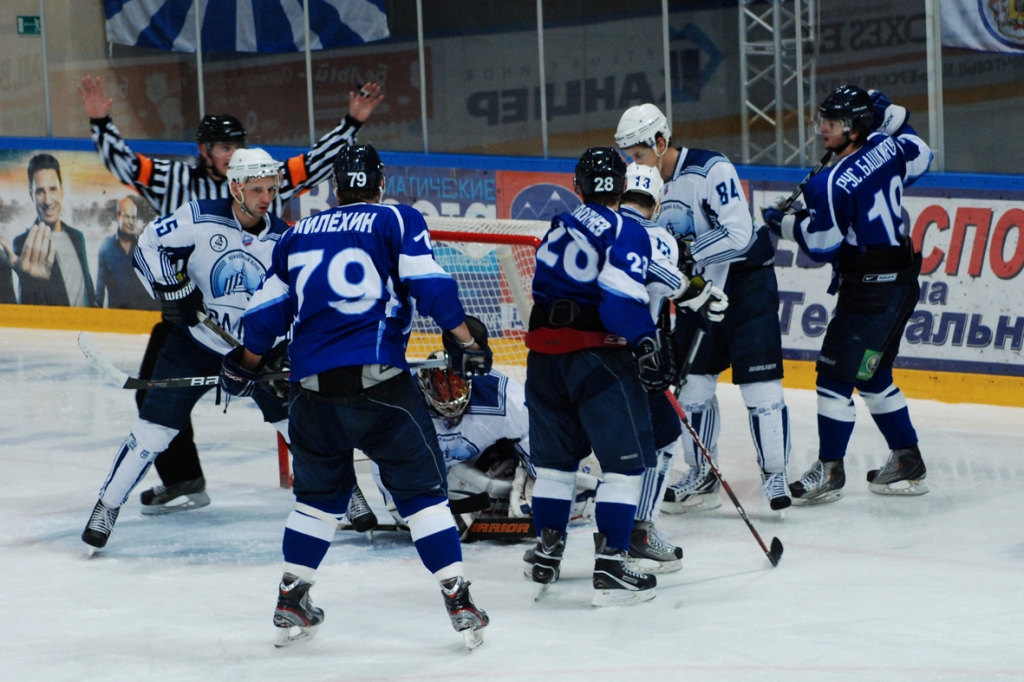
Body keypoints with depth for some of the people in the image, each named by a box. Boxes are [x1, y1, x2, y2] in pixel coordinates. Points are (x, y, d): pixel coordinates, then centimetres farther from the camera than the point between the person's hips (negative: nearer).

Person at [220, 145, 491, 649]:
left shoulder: (299, 235, 19)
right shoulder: (398, 222, 6)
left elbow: (265, 313, 21)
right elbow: (433, 287, -6)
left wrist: (245, 366, 36)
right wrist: (466, 341, 3)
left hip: (312, 386, 4)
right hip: (379, 380, -4)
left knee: (319, 492, 21)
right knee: (421, 489, 3)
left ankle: (291, 605, 21)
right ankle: (458, 602, -3)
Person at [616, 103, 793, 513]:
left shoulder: (711, 170, -21)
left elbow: (738, 235, -28)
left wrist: (688, 253, -28)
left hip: (746, 282, -8)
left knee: (759, 383, -8)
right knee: (693, 383, 7)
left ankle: (774, 474, 3)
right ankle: (702, 477, 18)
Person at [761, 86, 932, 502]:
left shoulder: (833, 184, -21)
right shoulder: (889, 146, 0)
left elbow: (822, 246, -14)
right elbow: (920, 159, 23)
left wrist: (785, 224, 2)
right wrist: (887, 114, 26)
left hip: (869, 291, -9)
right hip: (901, 279, 9)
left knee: (836, 372, -2)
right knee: (873, 375, 19)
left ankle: (829, 471, 2)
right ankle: (907, 463, 23)